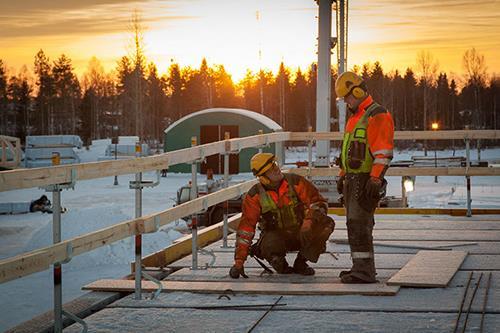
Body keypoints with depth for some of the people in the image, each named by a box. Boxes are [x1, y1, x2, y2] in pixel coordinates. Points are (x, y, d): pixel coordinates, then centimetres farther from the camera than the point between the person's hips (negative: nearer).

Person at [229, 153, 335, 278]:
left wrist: (309, 219, -29)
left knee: (327, 223, -26)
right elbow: (246, 226, -13)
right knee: (269, 244, -38)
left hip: (301, 232, 2)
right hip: (277, 236, -2)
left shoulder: (295, 182, -10)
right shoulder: (255, 195, -10)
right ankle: (280, 264, 1)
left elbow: (319, 201, -7)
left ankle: (301, 262, -7)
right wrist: (239, 260, -19)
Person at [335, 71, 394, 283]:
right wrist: (342, 176, 25)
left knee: (358, 225, -12)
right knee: (356, 225, 12)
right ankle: (361, 267, 19)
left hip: (365, 180, -10)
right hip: (353, 179, 10)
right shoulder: (354, 117, 20)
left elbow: (383, 152, -19)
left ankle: (364, 271, -11)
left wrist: (375, 180, -25)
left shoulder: (377, 116, -12)